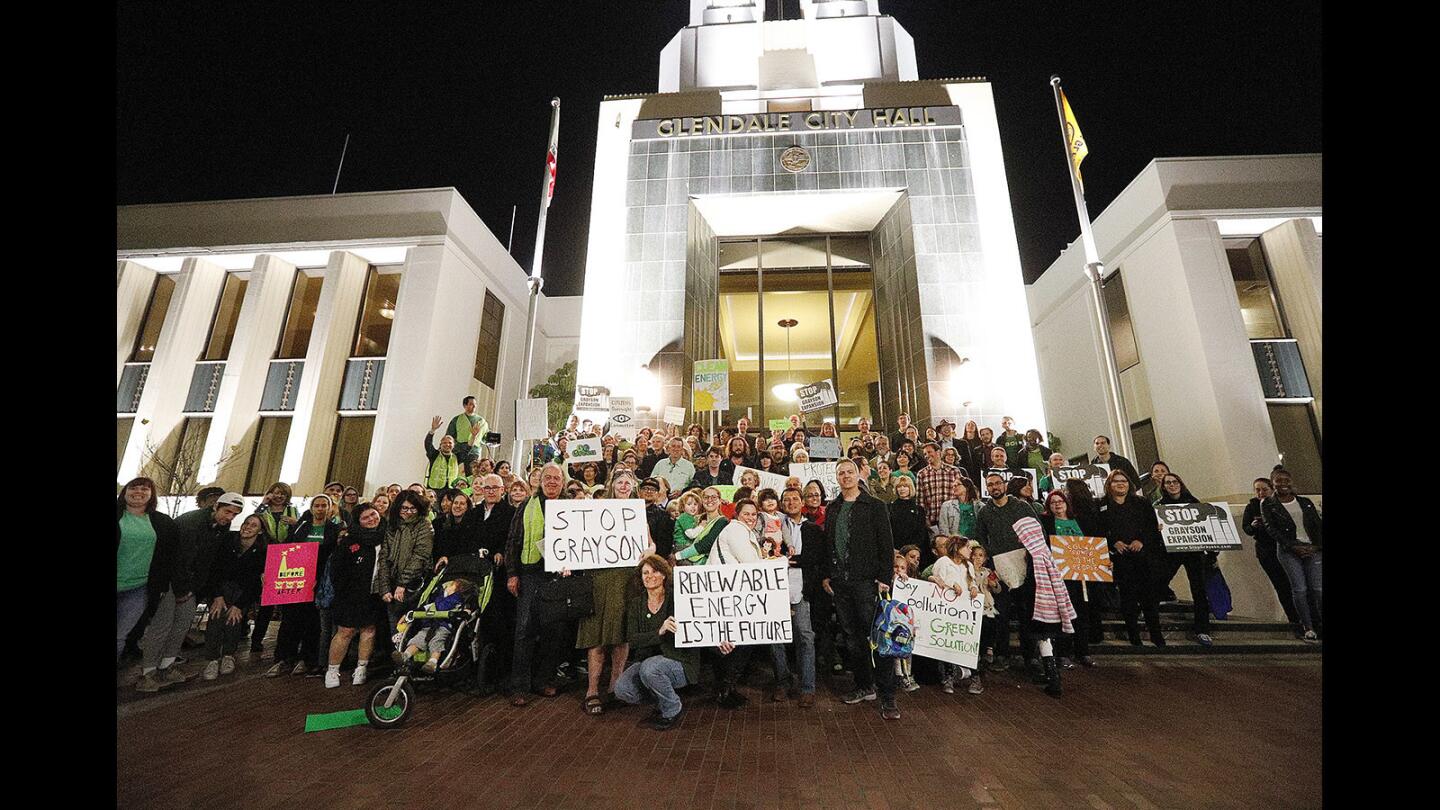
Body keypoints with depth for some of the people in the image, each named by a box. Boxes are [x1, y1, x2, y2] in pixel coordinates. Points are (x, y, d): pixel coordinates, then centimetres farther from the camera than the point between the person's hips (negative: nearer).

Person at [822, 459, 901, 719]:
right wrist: (826, 575, 8)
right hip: (839, 581, 5)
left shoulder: (875, 506, -2)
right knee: (852, 637, 12)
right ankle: (864, 686, 27)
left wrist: (885, 577, -11)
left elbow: (886, 545, -5)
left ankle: (887, 697, 7)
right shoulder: (832, 509, 12)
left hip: (867, 580, -5)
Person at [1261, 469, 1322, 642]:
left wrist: (1317, 546, -7)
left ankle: (1318, 625, 7)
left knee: (1317, 588, -3)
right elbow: (1271, 529, -5)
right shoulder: (1267, 504, 1)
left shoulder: (1306, 502, 11)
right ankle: (1308, 628, 4)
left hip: (1312, 549, 3)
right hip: (1288, 551, -3)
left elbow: (1317, 525, 8)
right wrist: (1294, 546, -13)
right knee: (1300, 589, -4)